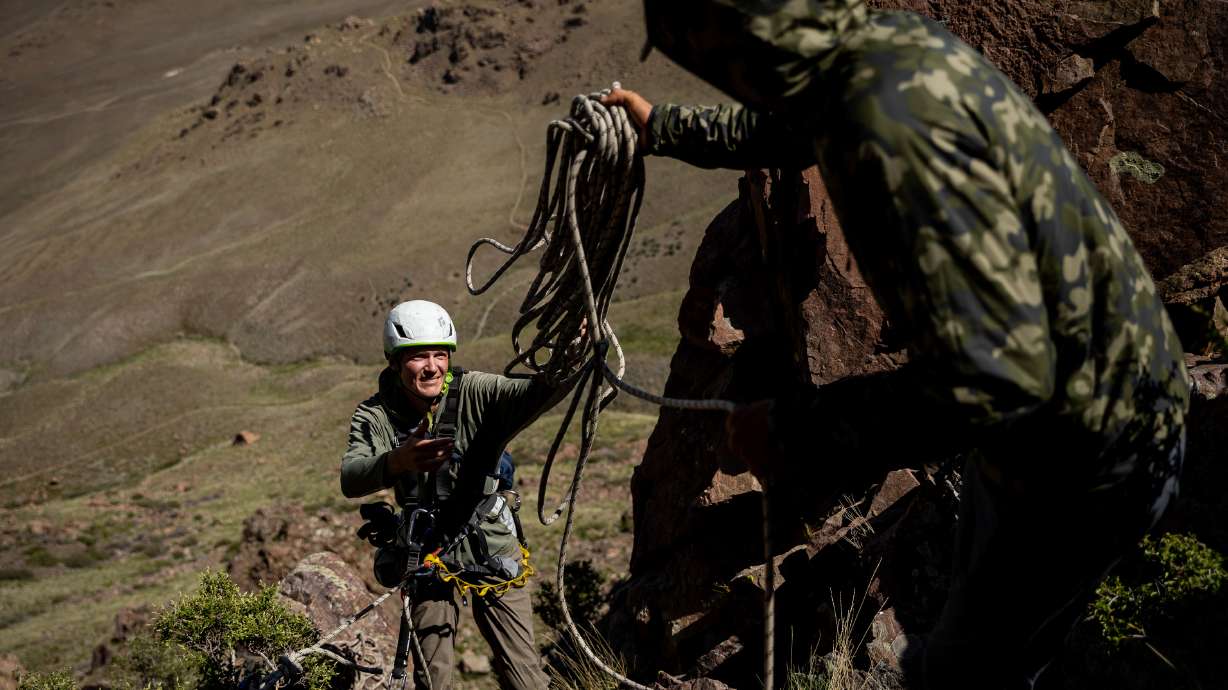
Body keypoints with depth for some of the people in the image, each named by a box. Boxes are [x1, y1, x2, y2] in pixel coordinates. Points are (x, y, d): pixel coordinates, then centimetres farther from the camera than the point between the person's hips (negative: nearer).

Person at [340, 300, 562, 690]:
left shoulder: (476, 393, -15)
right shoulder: (376, 415, -12)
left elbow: (537, 393, -31)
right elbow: (350, 479, -28)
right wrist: (397, 461, -51)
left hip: (492, 549, -1)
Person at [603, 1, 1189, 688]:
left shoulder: (887, 121, -36)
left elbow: (990, 378, -37)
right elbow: (777, 131, 20)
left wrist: (797, 434, -27)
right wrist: (661, 126, 34)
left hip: (1087, 457, -9)